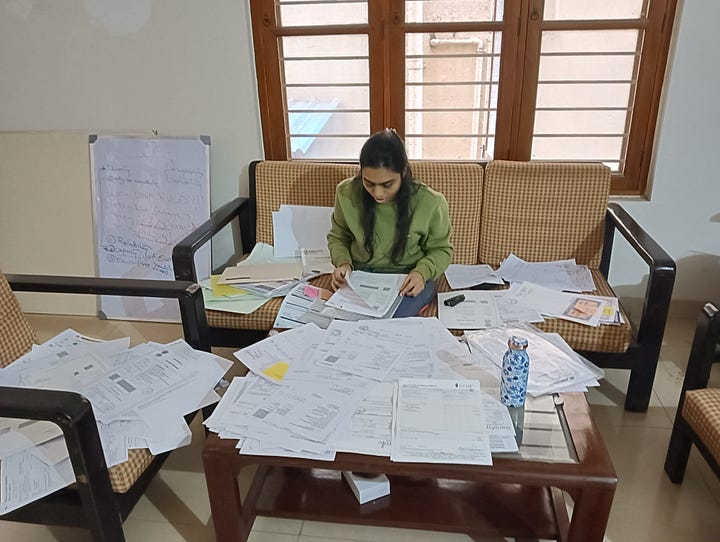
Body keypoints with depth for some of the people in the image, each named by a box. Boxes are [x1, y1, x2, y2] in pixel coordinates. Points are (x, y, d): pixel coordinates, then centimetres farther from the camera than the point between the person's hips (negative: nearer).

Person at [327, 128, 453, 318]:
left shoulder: (430, 203, -15)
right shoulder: (347, 193, -9)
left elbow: (440, 249, 2)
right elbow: (338, 237, 11)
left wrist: (422, 272, -19)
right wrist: (343, 262, -10)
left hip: (408, 279, -1)